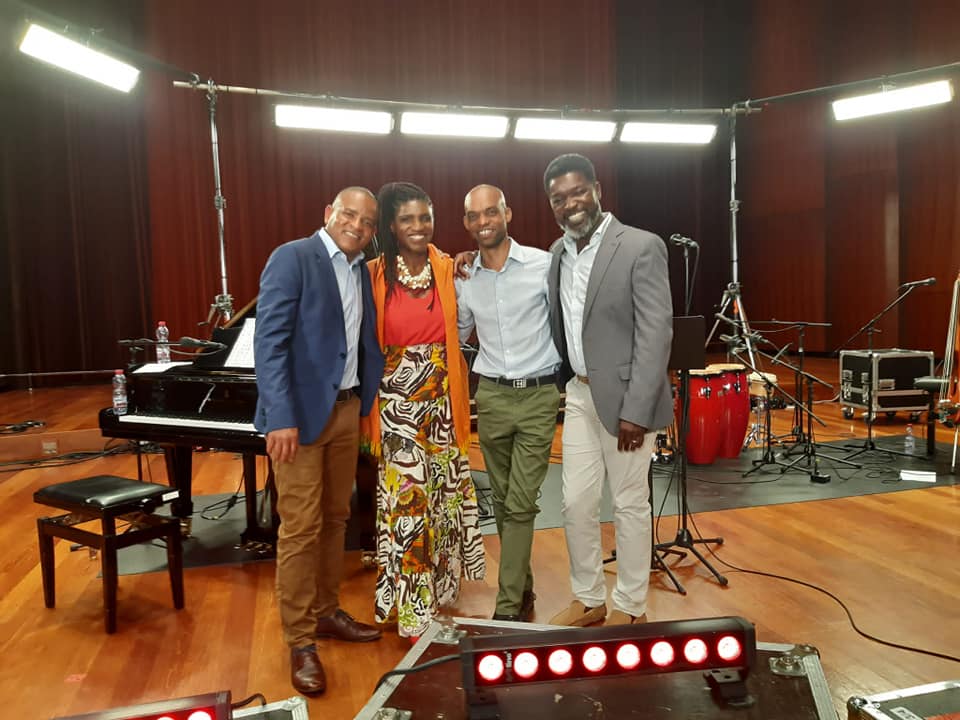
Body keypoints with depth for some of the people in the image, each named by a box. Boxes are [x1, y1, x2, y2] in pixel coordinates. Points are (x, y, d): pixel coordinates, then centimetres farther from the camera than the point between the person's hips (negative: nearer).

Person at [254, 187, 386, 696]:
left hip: (348, 409, 7)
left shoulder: (363, 273, 12)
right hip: (302, 412, -7)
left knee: (336, 518, 16)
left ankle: (325, 613, 32)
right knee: (301, 528, -1)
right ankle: (299, 641, 14)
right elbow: (269, 341, -17)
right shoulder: (292, 258, -10)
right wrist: (281, 417, -23)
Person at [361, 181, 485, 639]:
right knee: (407, 499, 3)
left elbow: (461, 333, 10)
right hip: (398, 404, -2)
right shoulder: (375, 276, -6)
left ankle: (438, 584, 37)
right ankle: (413, 609, 20)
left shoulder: (449, 270, 1)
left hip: (442, 402, 3)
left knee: (442, 495, 14)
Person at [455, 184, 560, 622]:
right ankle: (522, 588, 31)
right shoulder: (464, 278, 5)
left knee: (520, 504, -5)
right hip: (491, 397, 4)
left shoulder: (543, 265, -7)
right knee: (503, 502, 13)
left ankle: (508, 608, 5)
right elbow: (456, 336, 17)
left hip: (539, 395, -4)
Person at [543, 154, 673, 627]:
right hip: (578, 395, 6)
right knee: (575, 504, 11)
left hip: (624, 397, -6)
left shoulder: (641, 248, -12)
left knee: (629, 505, 7)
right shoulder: (557, 252, 8)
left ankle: (630, 606, 25)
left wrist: (635, 410, -19)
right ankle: (588, 598, 29)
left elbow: (656, 333, -16)